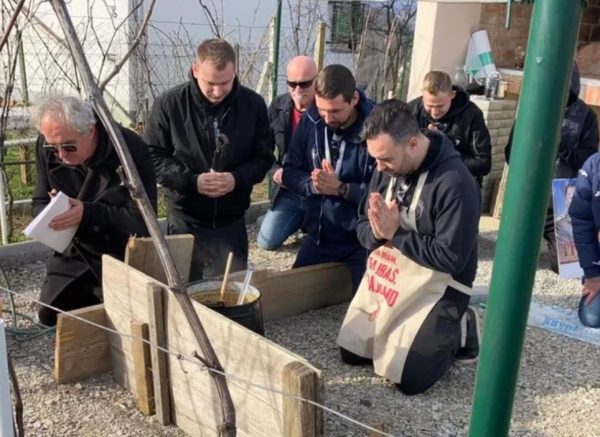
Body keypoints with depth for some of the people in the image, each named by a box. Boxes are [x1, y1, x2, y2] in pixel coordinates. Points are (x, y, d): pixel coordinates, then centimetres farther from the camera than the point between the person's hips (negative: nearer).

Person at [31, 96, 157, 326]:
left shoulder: (131, 149, -25)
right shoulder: (46, 146, -9)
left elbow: (143, 219, -23)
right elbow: (40, 203, 2)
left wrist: (87, 214, -34)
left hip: (122, 258, -4)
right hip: (73, 256, 5)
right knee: (50, 317, 4)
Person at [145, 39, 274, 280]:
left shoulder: (253, 104, -3)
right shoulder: (169, 104, -9)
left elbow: (263, 156, 3)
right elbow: (153, 156, -5)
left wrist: (237, 179, -16)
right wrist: (192, 181, -19)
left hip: (232, 221, 2)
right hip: (185, 220, -2)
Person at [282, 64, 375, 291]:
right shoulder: (309, 121, -5)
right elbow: (290, 172, 1)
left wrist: (341, 188, -26)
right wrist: (312, 184, -19)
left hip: (363, 241, -5)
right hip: (318, 236, 5)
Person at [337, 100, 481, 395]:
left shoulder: (455, 183, -26)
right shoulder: (387, 168, -2)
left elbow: (450, 257, -27)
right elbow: (363, 225, 4)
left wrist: (395, 233, -22)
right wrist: (376, 232, -20)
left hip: (435, 289, -7)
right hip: (385, 280, 7)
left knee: (408, 379, -10)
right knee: (351, 353, 10)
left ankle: (458, 331, 13)